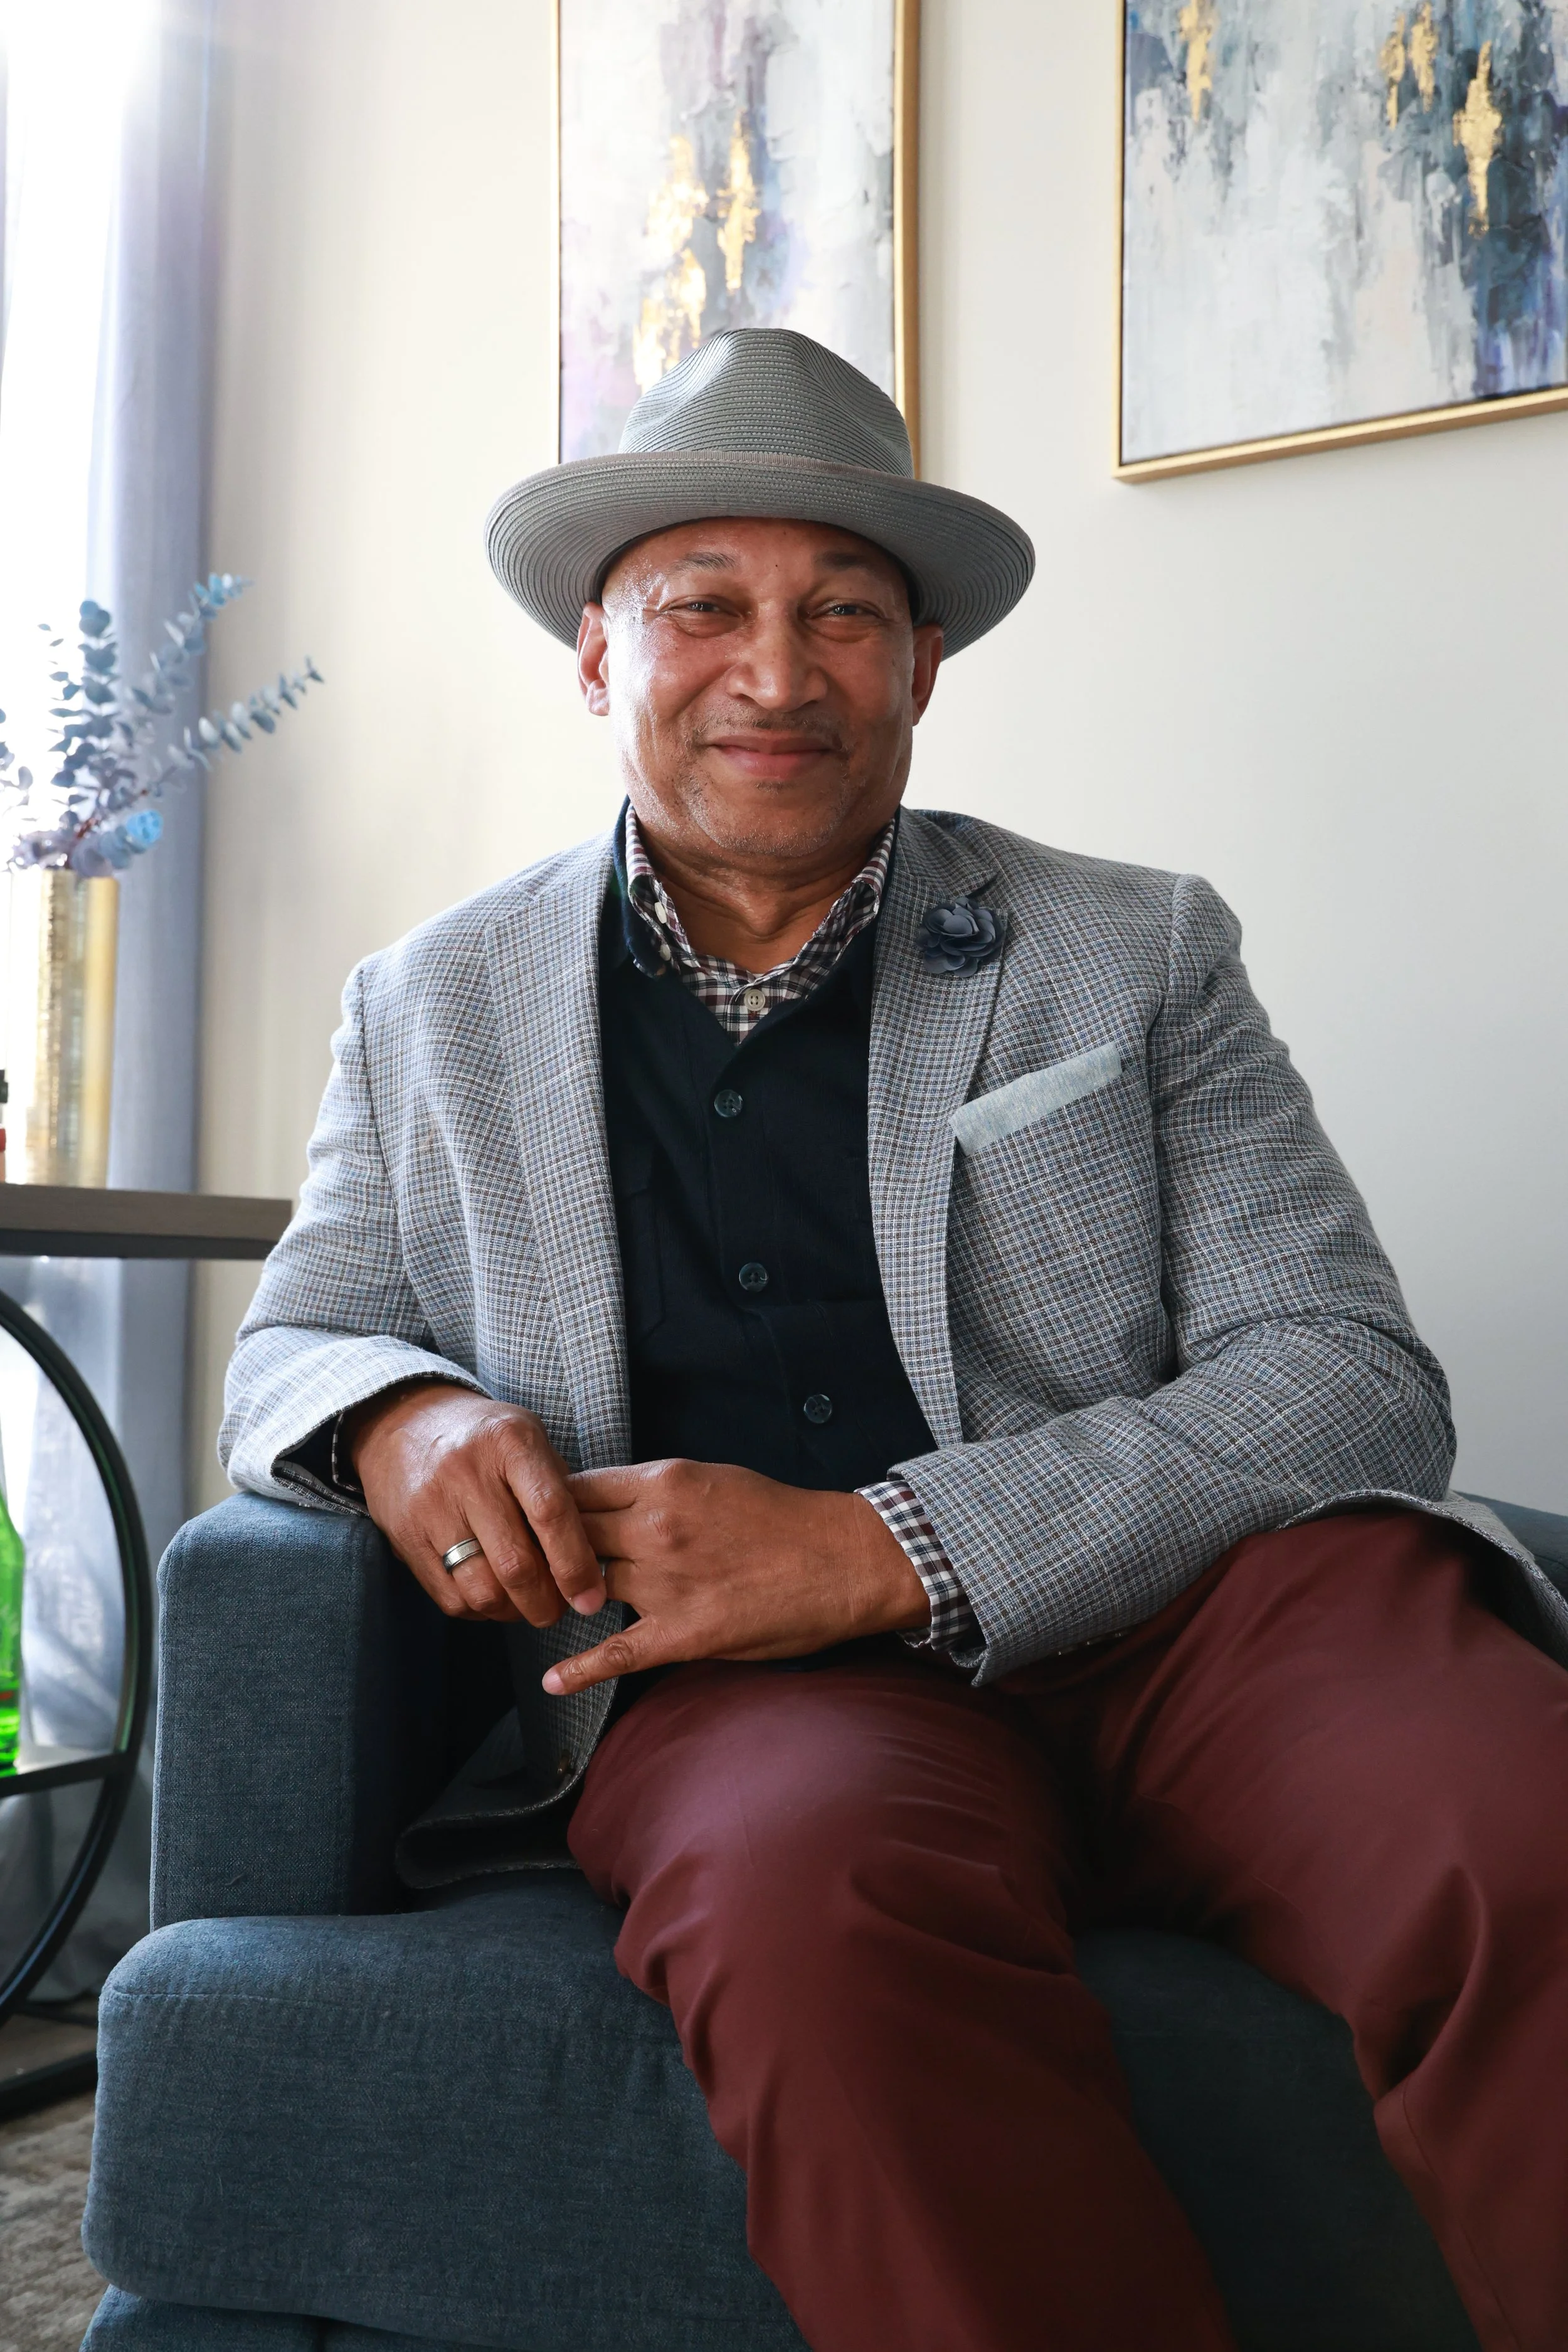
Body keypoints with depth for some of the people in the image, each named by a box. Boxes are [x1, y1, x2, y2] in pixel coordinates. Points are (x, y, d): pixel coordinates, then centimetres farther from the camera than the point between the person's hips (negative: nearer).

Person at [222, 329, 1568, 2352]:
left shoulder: (1136, 956, 11)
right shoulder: (433, 1006, 16)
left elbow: (1357, 1374, 1)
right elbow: (288, 1348, 21)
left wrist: (886, 1549, -13)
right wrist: (399, 1417, -7)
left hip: (1181, 1605, 0)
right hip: (731, 1683, 1)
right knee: (818, 1889, -36)